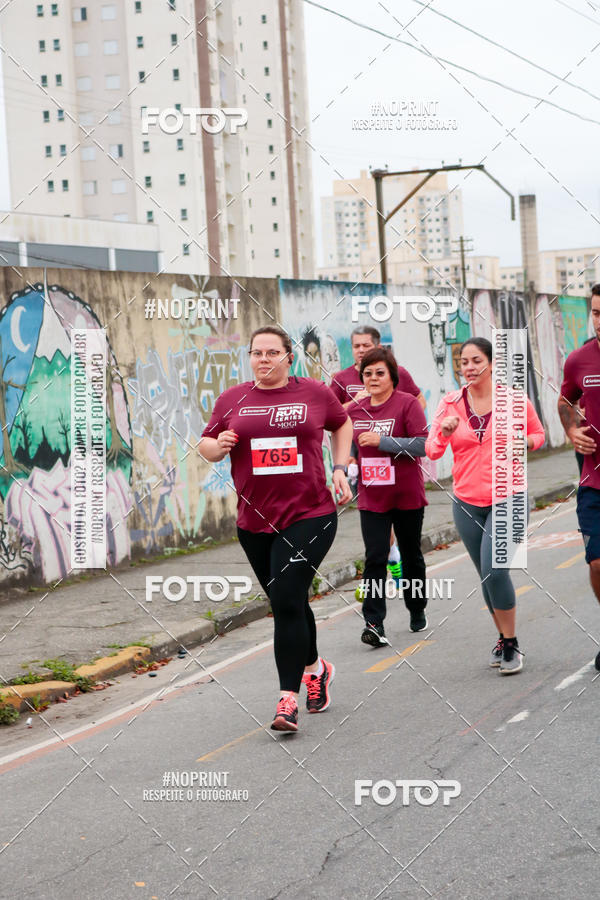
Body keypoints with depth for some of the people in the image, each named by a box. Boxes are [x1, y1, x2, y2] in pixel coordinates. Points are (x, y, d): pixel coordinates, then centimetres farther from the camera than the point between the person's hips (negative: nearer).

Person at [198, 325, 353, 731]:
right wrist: (218, 446, -11)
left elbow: (342, 424, 20)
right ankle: (315, 668, 41)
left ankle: (289, 697, -10)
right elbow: (206, 445, 12)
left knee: (287, 601, -15)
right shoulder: (232, 399, 6)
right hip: (255, 521, 4)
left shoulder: (314, 392, 2)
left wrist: (340, 468, 8)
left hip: (309, 515, -3)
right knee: (287, 604, 15)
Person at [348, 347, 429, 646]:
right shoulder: (354, 410, 6)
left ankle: (417, 611, 35)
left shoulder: (407, 403, -10)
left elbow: (422, 445, -19)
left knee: (411, 555, 14)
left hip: (407, 496, -3)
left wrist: (382, 441, -24)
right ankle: (374, 624, -15)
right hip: (371, 498, 3)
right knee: (375, 559, -9)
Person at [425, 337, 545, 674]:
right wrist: (444, 433, -22)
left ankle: (511, 644, -4)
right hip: (467, 502, 4)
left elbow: (538, 434, 10)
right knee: (487, 574, 12)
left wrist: (524, 442, -12)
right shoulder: (451, 403, 1)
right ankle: (504, 639, 30)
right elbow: (432, 451, -1)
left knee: (494, 568, -19)